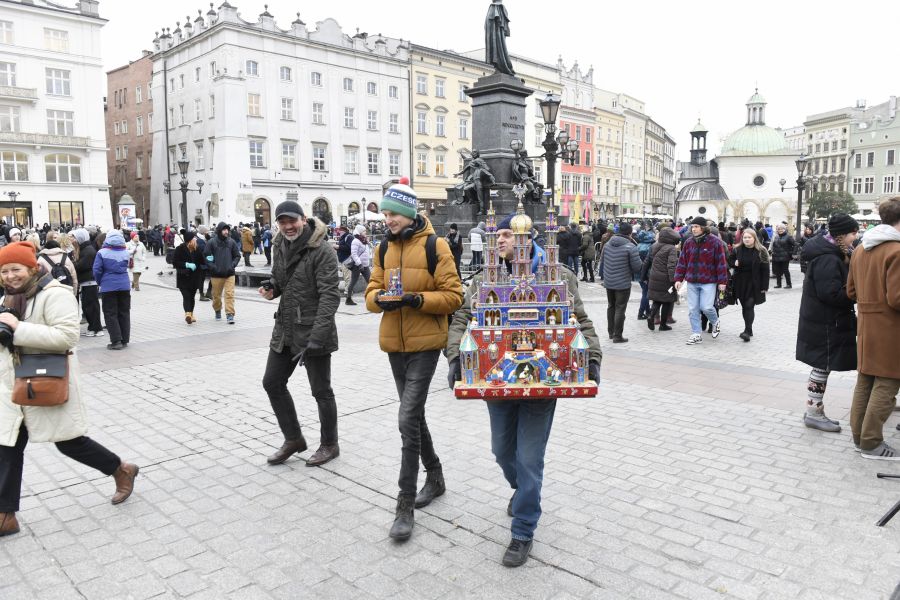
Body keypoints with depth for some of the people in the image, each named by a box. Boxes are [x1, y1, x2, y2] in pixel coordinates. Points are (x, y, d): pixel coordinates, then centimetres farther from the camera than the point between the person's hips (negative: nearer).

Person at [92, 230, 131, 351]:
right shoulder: (125, 252, 3)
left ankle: (116, 341, -2)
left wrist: (100, 282, 11)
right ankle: (125, 340, 14)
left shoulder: (102, 252, -6)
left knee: (111, 314, 3)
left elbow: (97, 270, -7)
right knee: (124, 313, 10)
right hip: (124, 286, 3)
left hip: (108, 287, -3)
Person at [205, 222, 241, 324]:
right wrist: (213, 268, -12)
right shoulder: (211, 242, -3)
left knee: (230, 294, -9)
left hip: (229, 274, 1)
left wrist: (233, 265, -3)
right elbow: (207, 257, -2)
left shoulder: (231, 242, 4)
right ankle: (218, 311, 35)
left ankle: (230, 314, -8)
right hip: (216, 275, -1)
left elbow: (237, 256, 12)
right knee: (216, 295, 12)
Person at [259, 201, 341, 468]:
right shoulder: (279, 246, 8)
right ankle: (293, 439, 30)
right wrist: (272, 289, -1)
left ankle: (329, 445, 24)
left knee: (321, 391, 5)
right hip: (285, 329, 8)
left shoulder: (322, 250, -16)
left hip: (313, 331, -8)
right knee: (272, 382, 13)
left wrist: (317, 335, -28)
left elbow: (330, 295, -22)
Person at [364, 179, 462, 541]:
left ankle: (405, 505, 0)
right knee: (414, 415, 17)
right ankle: (435, 476, 37)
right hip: (394, 344, 7)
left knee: (408, 419, -11)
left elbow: (453, 296, -10)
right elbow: (371, 292, 7)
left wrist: (417, 299, -24)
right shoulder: (385, 249, 9)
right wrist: (380, 298, -15)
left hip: (425, 343, -6)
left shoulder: (435, 246, -9)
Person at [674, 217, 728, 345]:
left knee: (706, 307, -10)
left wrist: (722, 281, -8)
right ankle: (696, 334, 14)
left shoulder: (715, 242, -7)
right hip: (692, 281, 4)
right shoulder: (689, 242, 6)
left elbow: (721, 262, -6)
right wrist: (678, 279, 5)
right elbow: (682, 261, 9)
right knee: (693, 309, 4)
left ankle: (716, 322, 23)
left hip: (708, 281, -4)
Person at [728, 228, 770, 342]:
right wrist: (734, 263, -10)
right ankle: (749, 330, 21)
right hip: (740, 283, 4)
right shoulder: (736, 250, 4)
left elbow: (765, 270, -5)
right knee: (744, 307, 10)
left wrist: (764, 286, -9)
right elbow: (729, 261, 15)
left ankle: (747, 331, -13)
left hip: (754, 284, -4)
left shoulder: (761, 251, -4)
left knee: (749, 306, -11)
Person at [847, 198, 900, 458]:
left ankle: (859, 435, 25)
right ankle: (871, 444, 6)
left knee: (864, 382, 16)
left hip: (866, 325, 8)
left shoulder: (860, 249, 8)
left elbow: (851, 290, 12)